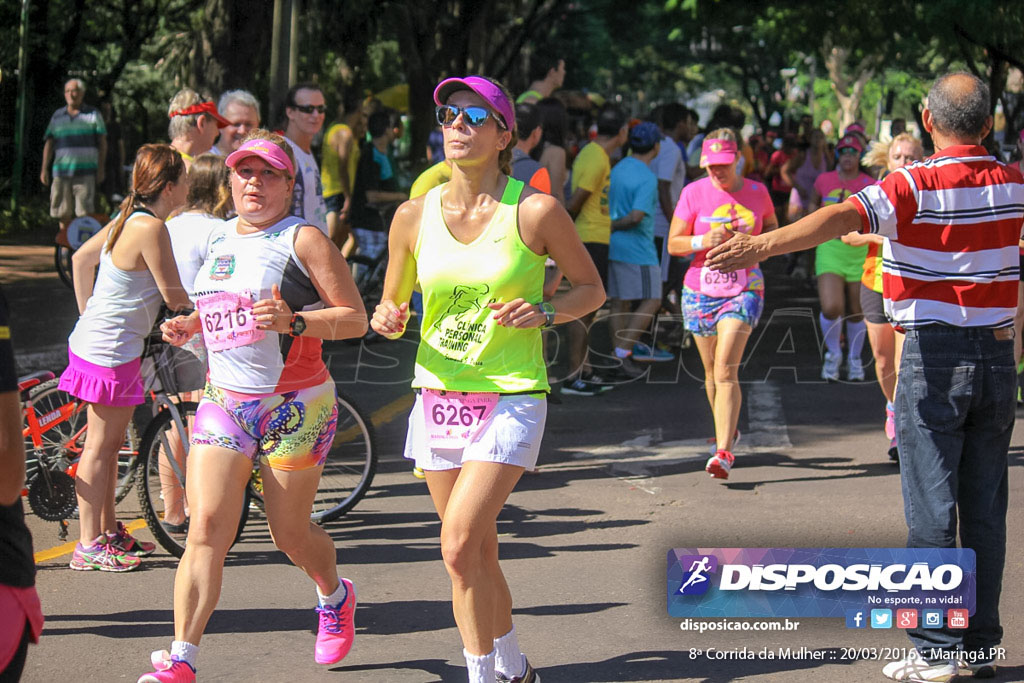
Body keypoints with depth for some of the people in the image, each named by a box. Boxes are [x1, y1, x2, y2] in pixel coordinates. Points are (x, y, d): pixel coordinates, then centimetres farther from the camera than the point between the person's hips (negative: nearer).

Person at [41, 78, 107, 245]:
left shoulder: (93, 115, 7)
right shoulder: (57, 116, 14)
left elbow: (102, 143, 5)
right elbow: (49, 144, 14)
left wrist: (101, 169, -2)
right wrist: (44, 169, 5)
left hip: (85, 171, -3)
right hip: (61, 170, 3)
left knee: (85, 211, -9)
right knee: (63, 211, 3)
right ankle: (64, 240, 11)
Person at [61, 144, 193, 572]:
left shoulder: (129, 218, 8)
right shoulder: (151, 227, -21)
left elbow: (81, 258, 19)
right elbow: (173, 296, -16)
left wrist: (87, 313, 24)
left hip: (96, 340, 9)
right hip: (111, 349, -9)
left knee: (110, 443, 17)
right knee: (99, 447, -3)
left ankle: (110, 532, 26)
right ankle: (89, 545, 3)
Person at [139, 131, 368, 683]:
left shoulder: (303, 239, -7)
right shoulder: (218, 238, 13)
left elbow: (355, 319, -9)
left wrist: (293, 320, -25)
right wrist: (189, 325, 10)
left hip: (294, 405, -4)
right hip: (223, 402, 4)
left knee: (290, 536, 8)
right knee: (205, 528, -11)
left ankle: (334, 597, 42)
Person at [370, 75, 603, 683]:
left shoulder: (536, 211, -9)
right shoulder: (415, 215, 1)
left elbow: (592, 288, 3)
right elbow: (394, 302, 14)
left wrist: (542, 312, -15)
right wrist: (387, 318, -9)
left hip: (512, 399, -4)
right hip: (438, 397, 4)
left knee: (459, 546, -17)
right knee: (479, 552, 12)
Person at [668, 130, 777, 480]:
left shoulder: (756, 192, 2)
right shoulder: (694, 193, -1)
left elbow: (772, 229, 20)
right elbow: (673, 244, 1)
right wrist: (704, 241, -19)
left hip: (743, 289, -2)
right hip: (700, 290, 2)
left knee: (726, 370, -16)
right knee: (712, 371, 12)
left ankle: (724, 451, -22)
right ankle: (727, 430, 37)